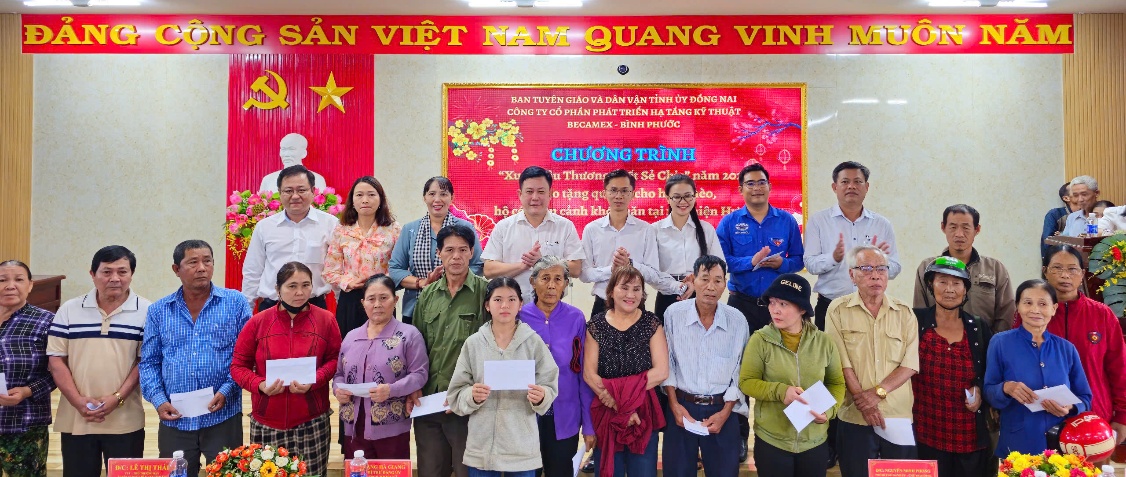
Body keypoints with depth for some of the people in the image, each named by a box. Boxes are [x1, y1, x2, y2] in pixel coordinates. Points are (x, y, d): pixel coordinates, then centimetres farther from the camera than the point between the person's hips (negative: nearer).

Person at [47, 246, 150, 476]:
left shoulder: (146, 312, -1)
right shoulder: (69, 310, 5)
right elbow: (56, 360, 3)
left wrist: (117, 398, -14)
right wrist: (78, 402, -9)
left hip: (125, 422, -2)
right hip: (75, 420, 2)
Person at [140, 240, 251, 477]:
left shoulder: (236, 303, -1)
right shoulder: (158, 311, 7)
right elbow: (149, 363, 8)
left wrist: (227, 391, -13)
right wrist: (158, 401, -6)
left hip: (222, 416, -2)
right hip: (175, 419, 2)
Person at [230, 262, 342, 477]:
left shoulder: (326, 319, 1)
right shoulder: (258, 322, 0)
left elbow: (334, 359, 4)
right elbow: (238, 365, 5)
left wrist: (314, 381, -14)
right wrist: (260, 385, -13)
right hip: (267, 424, 1)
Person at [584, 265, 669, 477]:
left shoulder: (651, 323, -2)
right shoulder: (596, 325, -1)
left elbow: (661, 371, -9)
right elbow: (589, 374, -5)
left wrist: (617, 389, -15)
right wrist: (617, 405, -16)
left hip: (643, 414, 0)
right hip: (605, 414, 1)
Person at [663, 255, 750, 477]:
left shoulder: (737, 320, -5)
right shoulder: (674, 313, -7)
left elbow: (740, 371, 0)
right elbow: (667, 363, 0)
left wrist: (725, 412, -6)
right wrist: (674, 405, -5)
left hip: (722, 410, 1)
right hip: (681, 407, 0)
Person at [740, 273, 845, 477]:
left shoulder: (823, 341, -1)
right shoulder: (760, 339, -8)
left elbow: (837, 383, 6)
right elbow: (746, 382, -8)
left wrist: (829, 410, -12)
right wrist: (779, 391, -23)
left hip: (815, 442, 2)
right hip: (771, 441, -2)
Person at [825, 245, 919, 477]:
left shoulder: (904, 313, 6)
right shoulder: (838, 310, -1)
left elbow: (910, 364, -2)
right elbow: (842, 363, -7)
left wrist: (877, 392, -14)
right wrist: (863, 400, -14)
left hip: (899, 416, 2)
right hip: (855, 418, -2)